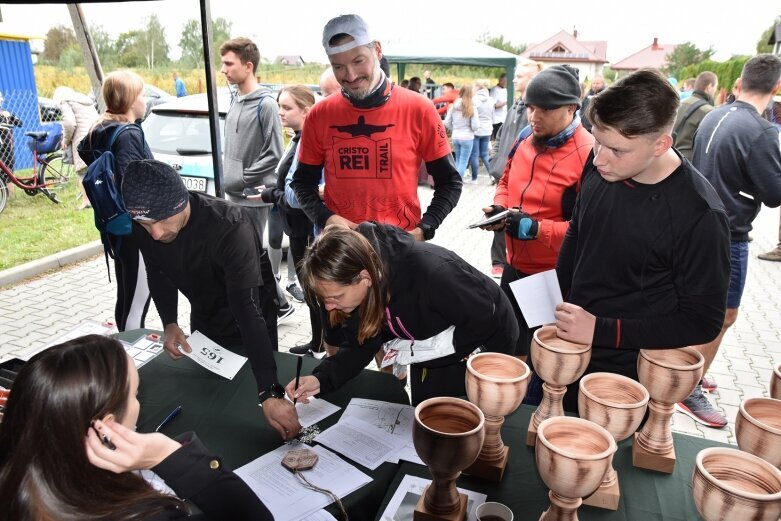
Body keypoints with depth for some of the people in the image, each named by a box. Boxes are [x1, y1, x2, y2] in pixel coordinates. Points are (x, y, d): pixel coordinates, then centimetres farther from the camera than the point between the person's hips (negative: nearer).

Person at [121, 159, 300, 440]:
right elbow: (158, 273, 0)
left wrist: (268, 393, -51)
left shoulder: (230, 227, -40)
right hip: (203, 316, 6)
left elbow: (248, 309, -45)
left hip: (249, 313, -5)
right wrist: (169, 323, -17)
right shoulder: (143, 226, -21)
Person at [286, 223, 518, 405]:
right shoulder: (357, 286, -23)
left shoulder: (431, 273, -43)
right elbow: (361, 343, -13)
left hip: (485, 345, -5)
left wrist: (434, 346, -33)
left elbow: (487, 318, -28)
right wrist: (322, 378, -27)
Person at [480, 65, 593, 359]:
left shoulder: (588, 154, -22)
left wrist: (536, 229, -28)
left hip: (556, 278, -7)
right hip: (515, 267, 7)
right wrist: (499, 208, -3)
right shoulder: (525, 138, 1)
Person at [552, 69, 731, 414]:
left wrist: (602, 331, -25)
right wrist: (557, 308, 6)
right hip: (568, 353, 5)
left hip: (628, 378, -5)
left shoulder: (698, 216, -24)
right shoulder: (600, 166, -9)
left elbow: (702, 321, -17)